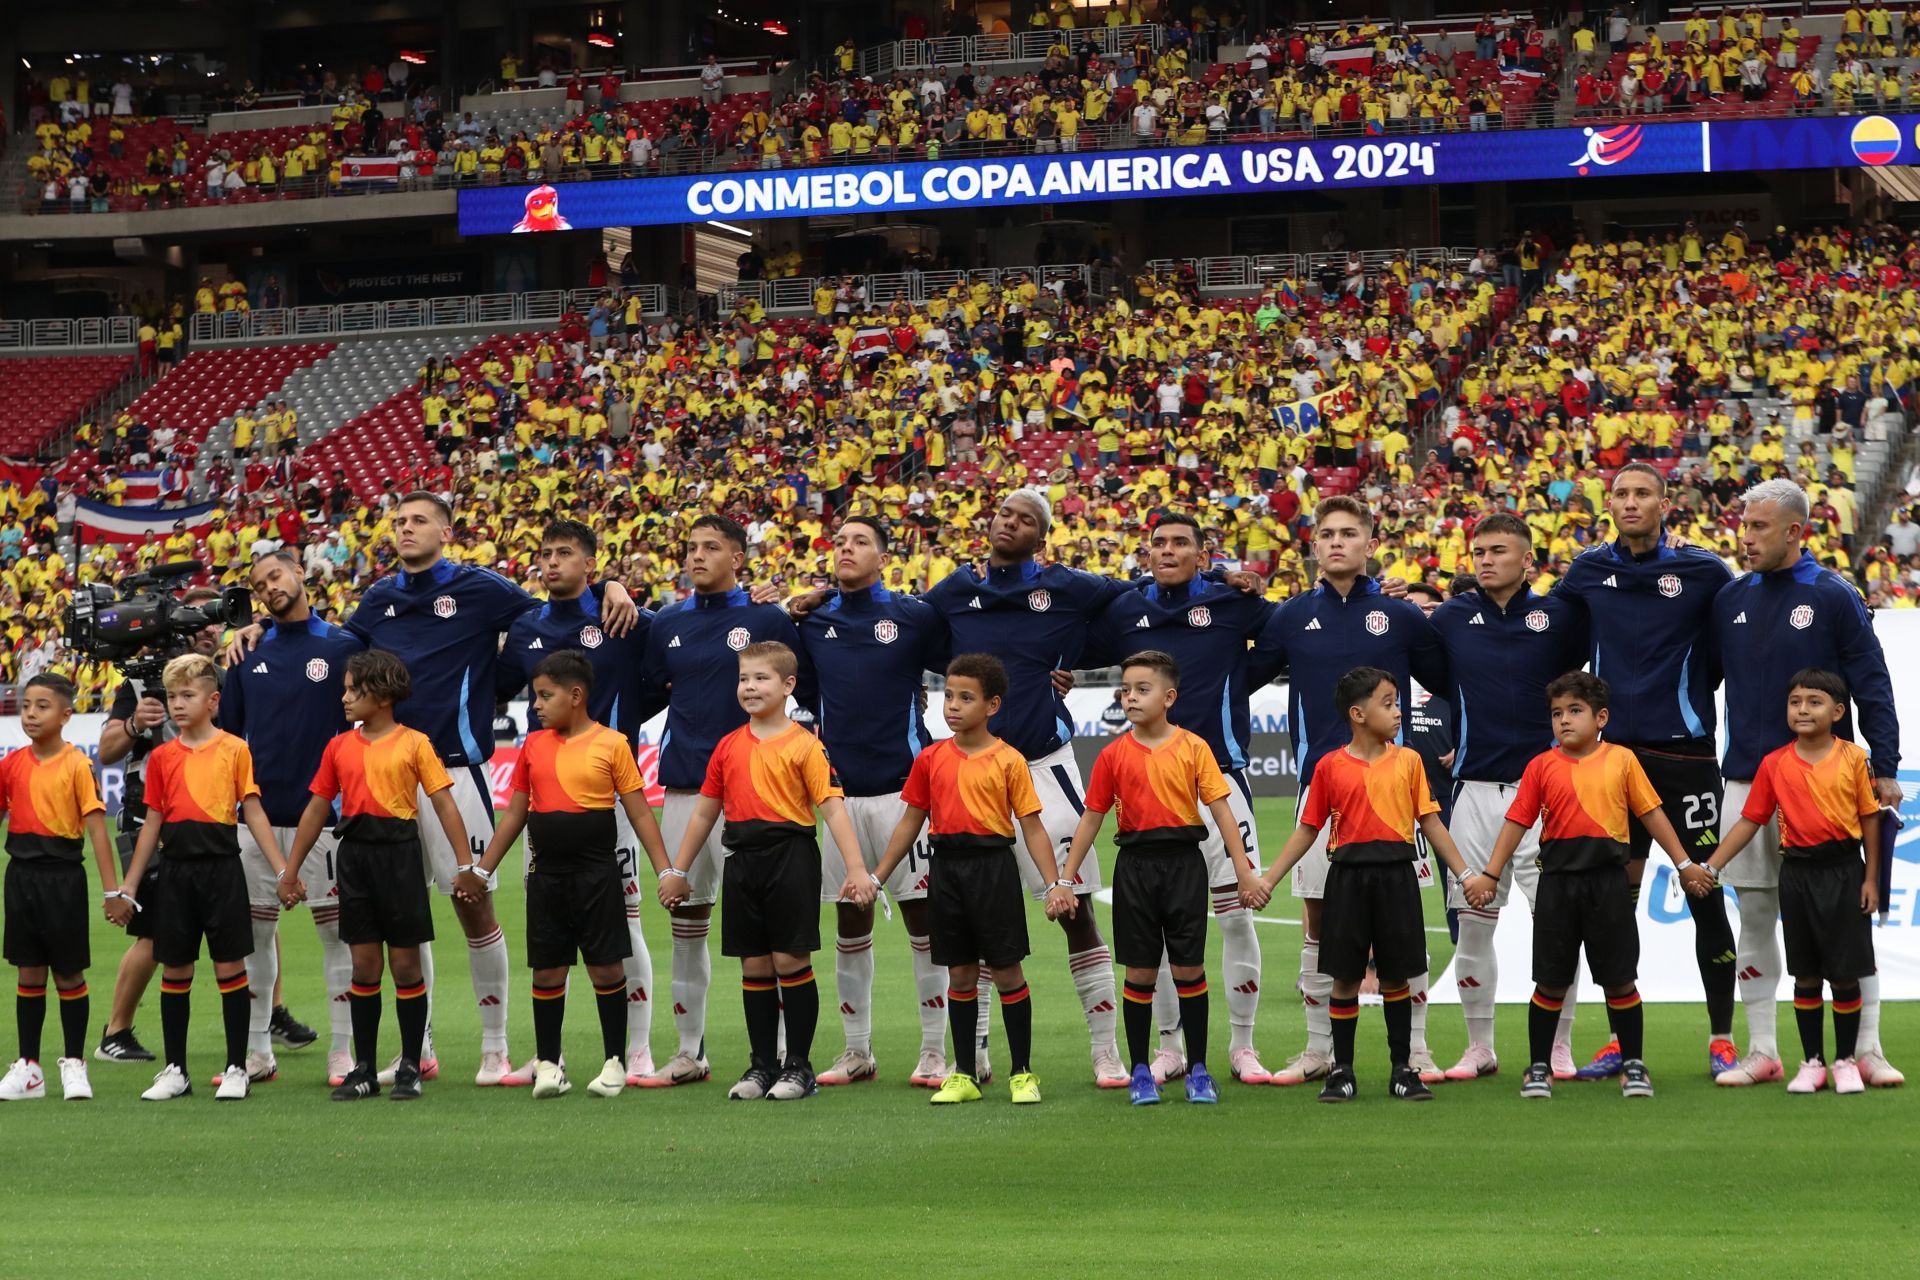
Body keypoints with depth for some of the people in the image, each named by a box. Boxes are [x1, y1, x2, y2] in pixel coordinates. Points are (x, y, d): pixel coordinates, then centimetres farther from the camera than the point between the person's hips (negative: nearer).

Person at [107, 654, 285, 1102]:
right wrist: (127, 888, 13)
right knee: (174, 970, 7)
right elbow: (152, 824, 13)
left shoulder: (234, 750, -1)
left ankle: (236, 1069, 7)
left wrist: (282, 870, -5)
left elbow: (253, 813, 1)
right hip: (178, 871, 3)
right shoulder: (162, 757, 8)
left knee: (230, 966, 0)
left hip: (221, 867, -3)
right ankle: (175, 1071, 15)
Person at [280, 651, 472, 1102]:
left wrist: (465, 865, -11)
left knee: (405, 963, 1)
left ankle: (411, 1066, 10)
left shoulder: (414, 743, -2)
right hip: (354, 855, 3)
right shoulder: (339, 747, 9)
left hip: (398, 852, -3)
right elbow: (316, 810, 14)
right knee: (364, 963, 6)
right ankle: (364, 1069, 12)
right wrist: (290, 871, 14)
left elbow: (444, 805, -4)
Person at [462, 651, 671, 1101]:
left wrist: (666, 872, -6)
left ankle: (614, 1062, 10)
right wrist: (481, 869, 14)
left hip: (596, 872, -4)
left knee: (606, 966, 0)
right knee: (547, 970, 6)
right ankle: (548, 1064, 14)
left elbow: (639, 814, -2)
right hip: (546, 873, 4)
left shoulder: (611, 744, -4)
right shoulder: (534, 746, 8)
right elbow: (515, 814, 15)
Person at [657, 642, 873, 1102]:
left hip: (790, 857, -5)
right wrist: (677, 870, 19)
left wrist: (857, 869, -16)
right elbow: (705, 811, 18)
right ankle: (763, 1065, 15)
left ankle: (799, 1066, 6)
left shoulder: (803, 745, -4)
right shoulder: (728, 747, 11)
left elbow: (832, 808, -9)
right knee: (754, 966, 8)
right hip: (743, 859, 5)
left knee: (790, 960, -3)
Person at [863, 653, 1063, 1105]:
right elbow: (911, 821, 14)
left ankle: (1023, 1074, 10)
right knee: (959, 973, 9)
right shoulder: (931, 758, 7)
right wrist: (876, 876, 13)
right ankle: (964, 1076, 17)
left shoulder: (1008, 761, -4)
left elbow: (1032, 828, -4)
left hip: (992, 866, -4)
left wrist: (1054, 883, -12)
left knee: (1006, 970, 1)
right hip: (946, 865, 4)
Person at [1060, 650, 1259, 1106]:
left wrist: (1244, 872, -8)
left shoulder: (1193, 748, -1)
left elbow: (1221, 810, -2)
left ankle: (1198, 1070, 12)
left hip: (1183, 863, -1)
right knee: (1140, 971, 4)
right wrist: (1064, 881, 6)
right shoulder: (1114, 755, 3)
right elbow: (1092, 818, 8)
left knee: (1189, 967, 2)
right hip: (1135, 865, 1)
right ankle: (1140, 1072, 13)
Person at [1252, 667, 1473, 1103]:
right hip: (1348, 875, -1)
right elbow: (1308, 830, 6)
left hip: (1396, 875, 1)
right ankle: (1342, 1071, 12)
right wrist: (1267, 879, 1)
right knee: (1345, 977, 3)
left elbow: (1430, 823, 8)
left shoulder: (1408, 761, 5)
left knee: (1396, 976, 6)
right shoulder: (1331, 766, 1)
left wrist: (1463, 872, 3)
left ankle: (1402, 1068, 15)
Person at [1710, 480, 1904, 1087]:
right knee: (1755, 918, 6)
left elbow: (1873, 688, -5)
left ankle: (1868, 1050, 4)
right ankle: (1762, 1052, 12)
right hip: (1746, 782, 4)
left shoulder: (1834, 598, -4)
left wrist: (1884, 768, -11)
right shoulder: (1730, 601, 9)